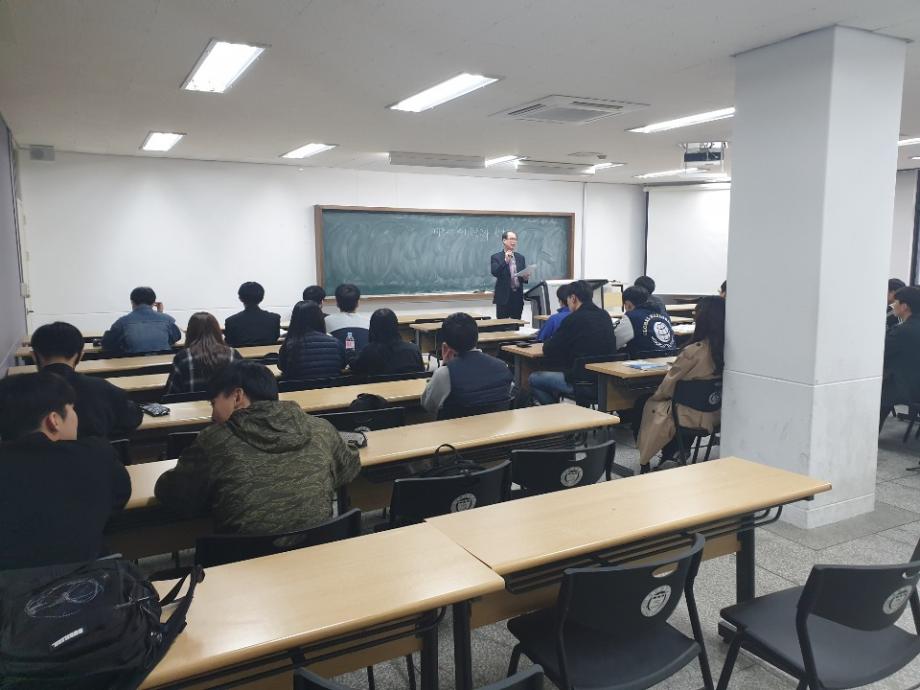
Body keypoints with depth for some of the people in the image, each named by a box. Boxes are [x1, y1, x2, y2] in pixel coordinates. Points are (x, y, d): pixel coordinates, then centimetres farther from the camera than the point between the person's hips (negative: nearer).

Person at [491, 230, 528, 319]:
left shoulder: (520, 257, 13)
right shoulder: (496, 257, 0)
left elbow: (524, 276, 15)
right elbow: (494, 273, -15)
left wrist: (525, 277, -7)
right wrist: (505, 261, -22)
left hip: (518, 297, 4)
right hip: (504, 297, -4)